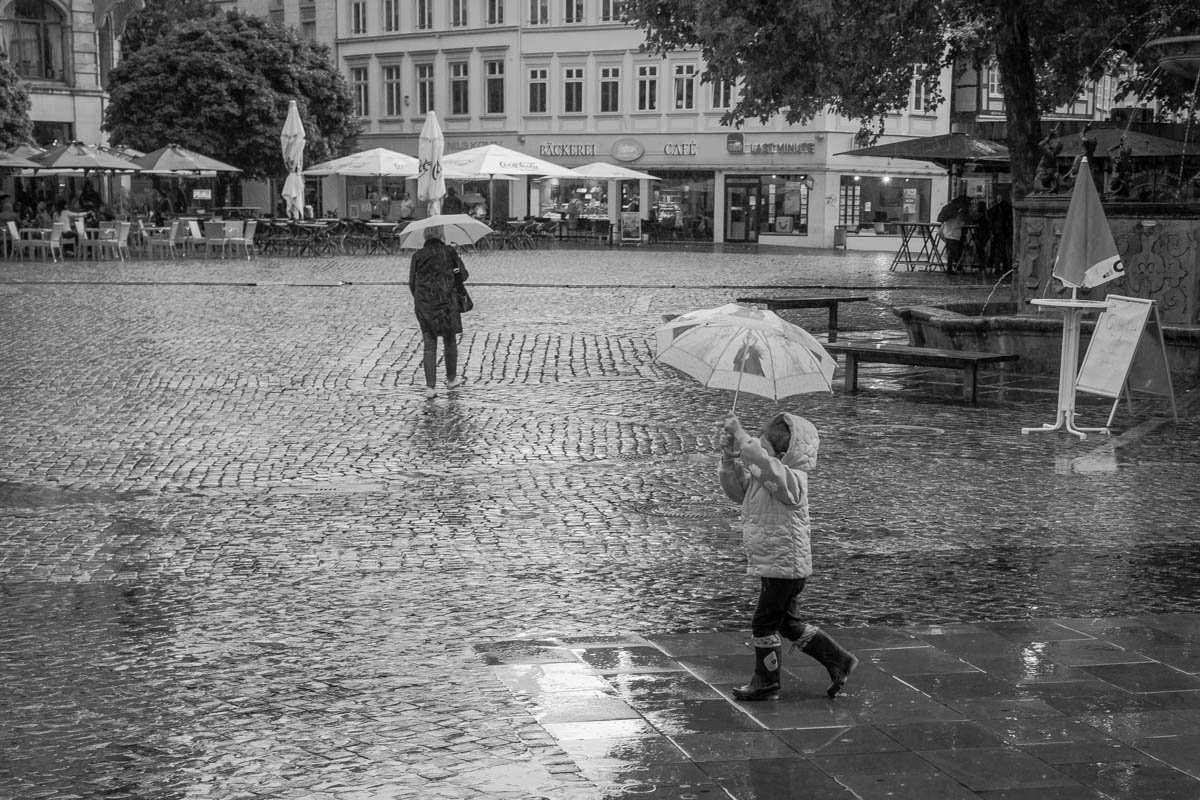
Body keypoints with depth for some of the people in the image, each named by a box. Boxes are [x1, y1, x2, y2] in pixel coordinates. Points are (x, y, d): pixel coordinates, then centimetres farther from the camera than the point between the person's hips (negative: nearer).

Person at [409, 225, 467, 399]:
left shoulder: (418, 256, 0)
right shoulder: (449, 252, -4)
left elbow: (412, 283, 5)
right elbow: (463, 276, 3)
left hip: (423, 304, 1)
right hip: (445, 301, -1)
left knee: (429, 344, 4)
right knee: (450, 341, 17)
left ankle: (430, 387, -4)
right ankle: (451, 379, 32)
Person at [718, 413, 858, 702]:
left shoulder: (791, 478, -21)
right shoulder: (762, 475, 9)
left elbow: (761, 461, -39)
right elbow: (736, 489, 12)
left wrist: (739, 434, -34)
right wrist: (729, 457, -4)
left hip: (785, 566, -10)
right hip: (771, 566, 10)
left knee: (764, 624, 1)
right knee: (789, 624, 18)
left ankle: (766, 682, 15)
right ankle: (838, 660, 26)